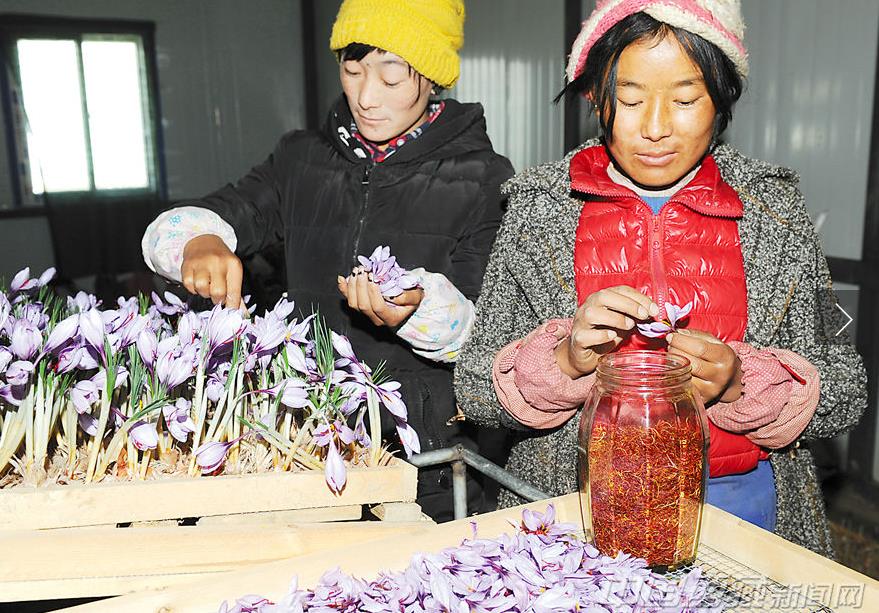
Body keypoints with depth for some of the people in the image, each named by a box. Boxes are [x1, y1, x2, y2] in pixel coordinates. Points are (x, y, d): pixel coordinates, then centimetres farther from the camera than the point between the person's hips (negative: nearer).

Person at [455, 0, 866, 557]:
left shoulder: (774, 206, 3)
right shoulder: (539, 206, 0)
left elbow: (845, 393, 5)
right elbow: (474, 387, 0)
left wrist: (739, 382, -14)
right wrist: (564, 359, -18)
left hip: (737, 502, 2)